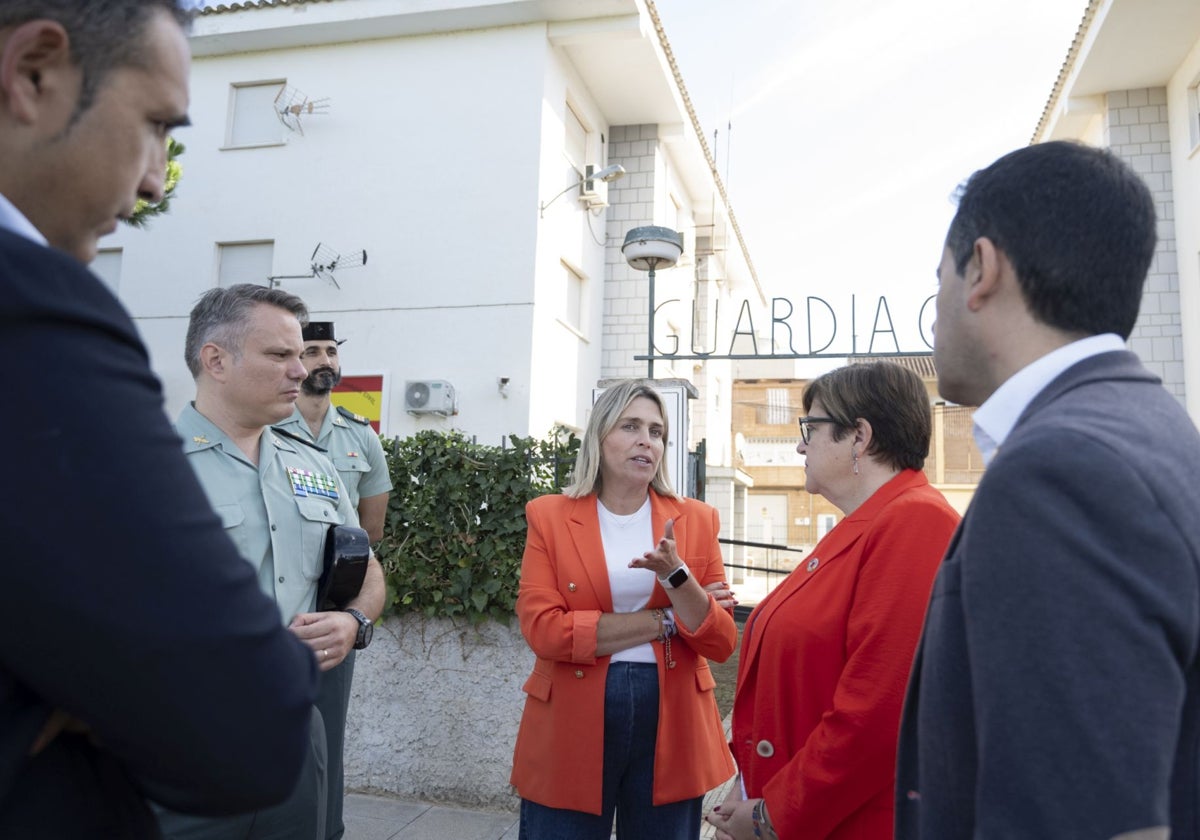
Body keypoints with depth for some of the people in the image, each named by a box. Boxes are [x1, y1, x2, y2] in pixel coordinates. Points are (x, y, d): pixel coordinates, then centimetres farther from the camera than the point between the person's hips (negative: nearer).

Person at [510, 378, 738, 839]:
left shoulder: (695, 519, 2)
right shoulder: (549, 516, -3)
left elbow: (721, 642, -2)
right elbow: (542, 630, -14)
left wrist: (676, 577, -20)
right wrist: (664, 620, -12)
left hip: (671, 723, 2)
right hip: (573, 724, -1)